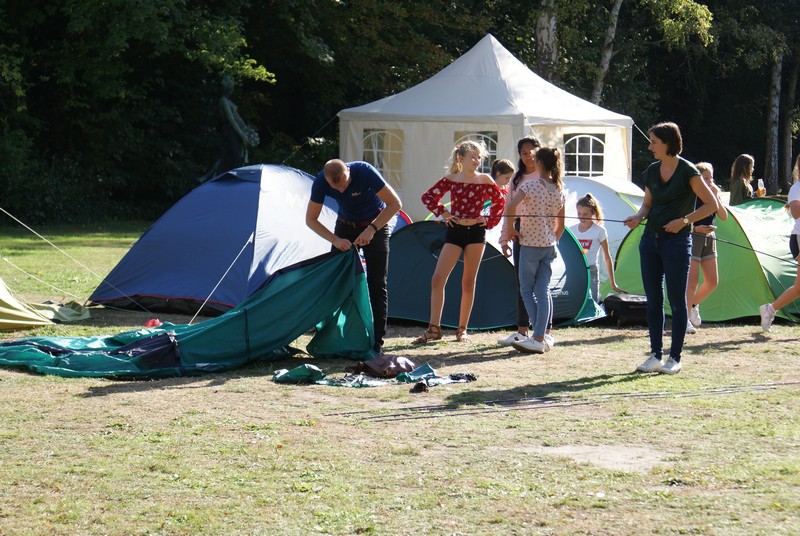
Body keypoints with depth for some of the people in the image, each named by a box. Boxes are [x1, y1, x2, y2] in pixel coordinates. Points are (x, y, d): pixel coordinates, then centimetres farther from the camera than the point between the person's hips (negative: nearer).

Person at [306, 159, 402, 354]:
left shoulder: (365, 172, -32)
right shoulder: (321, 181, -23)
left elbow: (395, 203, -26)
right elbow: (311, 219, -13)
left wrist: (371, 230, -32)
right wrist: (335, 240, -26)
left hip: (375, 226, -3)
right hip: (346, 227, 3)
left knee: (376, 285, -7)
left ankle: (376, 342, -5)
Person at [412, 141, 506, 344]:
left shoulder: (484, 180, 1)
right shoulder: (451, 180, 2)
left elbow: (500, 202, 10)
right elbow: (428, 197, 7)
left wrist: (488, 220, 0)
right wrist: (443, 213, -3)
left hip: (475, 232, -1)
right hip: (455, 232, 1)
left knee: (468, 281, 4)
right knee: (437, 279, -9)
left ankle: (462, 330, 12)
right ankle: (433, 329, -5)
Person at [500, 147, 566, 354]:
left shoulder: (530, 186, -13)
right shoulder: (560, 190, 6)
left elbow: (511, 207, -29)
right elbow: (560, 225, 12)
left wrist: (509, 229, -15)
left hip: (530, 245, -5)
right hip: (549, 246, 5)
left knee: (527, 290, 4)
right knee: (543, 290, 6)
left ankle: (539, 338, -1)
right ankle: (541, 336, 1)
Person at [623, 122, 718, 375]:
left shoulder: (687, 171, -10)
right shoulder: (652, 171, 8)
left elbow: (711, 205, -8)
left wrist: (683, 221, -16)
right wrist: (638, 217, -2)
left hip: (676, 242, -7)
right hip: (650, 239, 7)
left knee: (677, 300, 0)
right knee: (653, 299, 8)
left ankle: (675, 358, 6)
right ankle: (656, 355, 14)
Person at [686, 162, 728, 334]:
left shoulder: (713, 194, 9)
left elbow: (724, 216, -2)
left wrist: (716, 196, -11)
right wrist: (695, 228, -25)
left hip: (709, 239, 7)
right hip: (692, 238, -7)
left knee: (712, 281, 6)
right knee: (692, 280, -10)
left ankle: (693, 305, 29)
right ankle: (685, 319, -4)